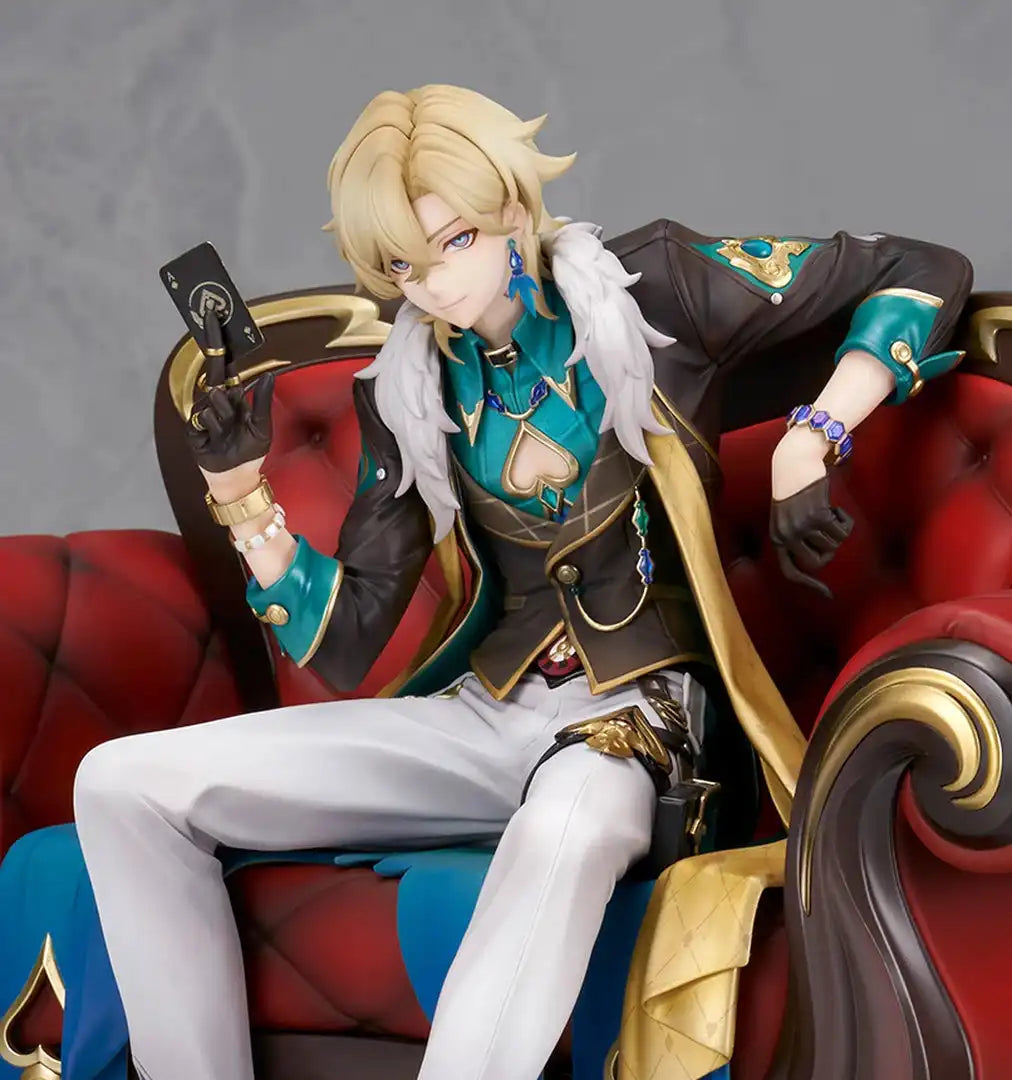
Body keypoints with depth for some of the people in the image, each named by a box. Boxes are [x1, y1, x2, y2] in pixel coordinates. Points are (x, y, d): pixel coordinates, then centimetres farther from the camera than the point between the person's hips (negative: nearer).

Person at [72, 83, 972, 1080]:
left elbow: (925, 275, -1)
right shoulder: (407, 395, 8)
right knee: (123, 784, -9)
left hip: (634, 721, -5)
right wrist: (242, 493, -6)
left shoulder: (645, 288, -3)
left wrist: (810, 445, -14)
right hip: (483, 717, 5)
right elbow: (342, 646, 6)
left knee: (565, 836, -44)